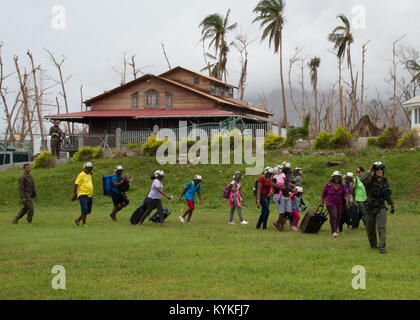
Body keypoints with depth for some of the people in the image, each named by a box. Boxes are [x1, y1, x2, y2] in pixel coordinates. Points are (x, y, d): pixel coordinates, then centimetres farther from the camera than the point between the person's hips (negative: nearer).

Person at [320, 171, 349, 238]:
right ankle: (334, 232, -20)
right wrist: (322, 202, 8)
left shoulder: (341, 185, 1)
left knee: (338, 217, 3)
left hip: (339, 204, 4)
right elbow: (324, 193, 5)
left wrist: (347, 201, -11)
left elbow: (345, 193, 1)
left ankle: (335, 229, 21)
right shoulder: (329, 184, -4)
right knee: (333, 216, -17)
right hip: (330, 204, -4)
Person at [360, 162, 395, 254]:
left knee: (381, 227, -14)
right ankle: (373, 244, 34)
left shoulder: (384, 181, 4)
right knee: (370, 228, 13)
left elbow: (388, 194, 16)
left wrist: (392, 205, 19)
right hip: (371, 208, -1)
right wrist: (370, 171, -25)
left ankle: (382, 247, -17)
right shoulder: (370, 180, -10)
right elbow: (362, 180, -34)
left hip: (381, 208, 1)